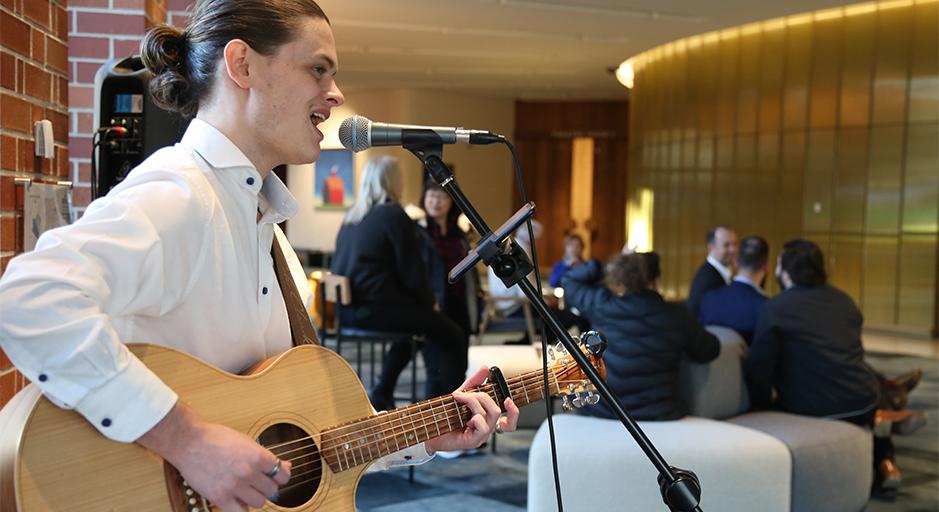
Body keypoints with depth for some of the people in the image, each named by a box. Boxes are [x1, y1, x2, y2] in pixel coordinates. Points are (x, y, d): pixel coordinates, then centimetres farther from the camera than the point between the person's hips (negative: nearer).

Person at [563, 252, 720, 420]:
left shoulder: (601, 305, -7)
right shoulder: (675, 316, -8)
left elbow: (570, 281, 13)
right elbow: (710, 351, 8)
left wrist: (600, 267, 3)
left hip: (599, 413, 1)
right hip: (658, 418, -1)